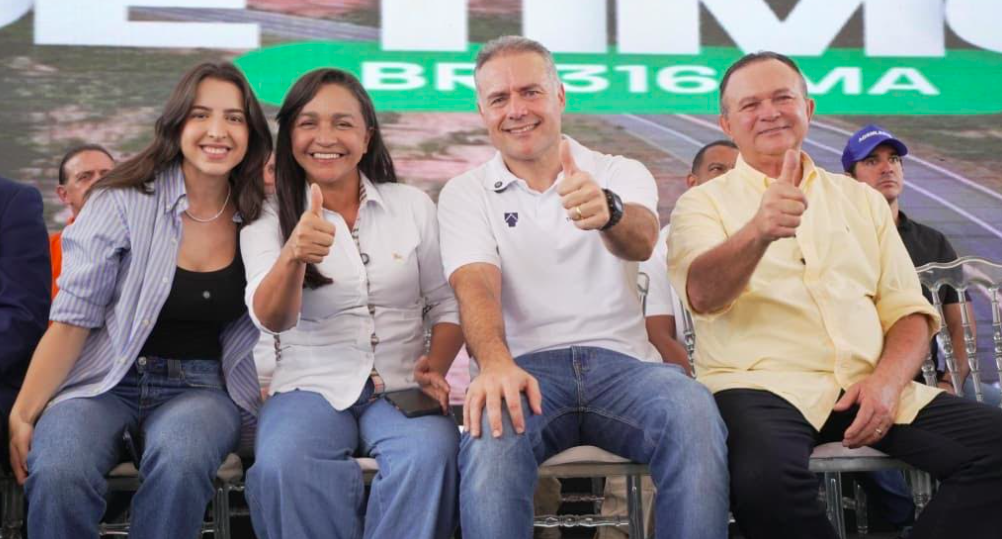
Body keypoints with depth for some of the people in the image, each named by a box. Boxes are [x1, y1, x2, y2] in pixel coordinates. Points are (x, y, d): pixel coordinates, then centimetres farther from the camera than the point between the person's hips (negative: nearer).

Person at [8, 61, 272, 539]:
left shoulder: (260, 216, 4)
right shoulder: (123, 201, -5)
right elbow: (72, 320, -7)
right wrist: (22, 415, -15)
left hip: (202, 388, 2)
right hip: (106, 383, -1)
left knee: (181, 461, -36)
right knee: (57, 473, -34)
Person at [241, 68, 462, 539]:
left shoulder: (413, 205, 8)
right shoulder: (268, 218, 4)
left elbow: (447, 304, 12)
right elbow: (272, 319, -11)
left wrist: (437, 367, -9)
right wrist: (292, 256, -32)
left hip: (401, 387, 1)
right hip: (311, 388, -1)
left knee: (430, 454, -33)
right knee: (281, 468, -34)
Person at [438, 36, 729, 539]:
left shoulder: (621, 173, 11)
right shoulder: (465, 193, 11)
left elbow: (641, 242, -13)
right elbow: (475, 284, -7)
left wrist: (607, 211, -39)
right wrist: (495, 363, -29)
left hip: (621, 362, 1)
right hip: (528, 365, -1)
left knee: (694, 413, -32)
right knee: (490, 431, -36)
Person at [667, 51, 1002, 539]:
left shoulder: (863, 200, 21)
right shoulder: (703, 203, 9)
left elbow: (908, 310, 15)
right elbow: (703, 295, -12)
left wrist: (888, 380, -6)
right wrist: (758, 232, -33)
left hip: (869, 387, 4)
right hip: (763, 384, -4)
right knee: (765, 475, -37)